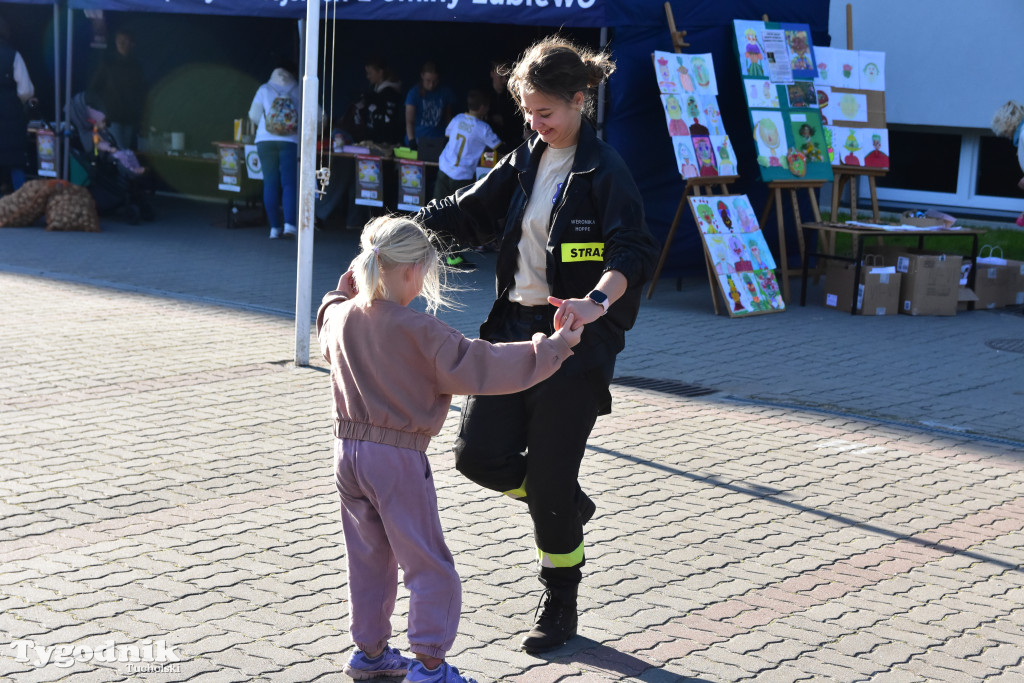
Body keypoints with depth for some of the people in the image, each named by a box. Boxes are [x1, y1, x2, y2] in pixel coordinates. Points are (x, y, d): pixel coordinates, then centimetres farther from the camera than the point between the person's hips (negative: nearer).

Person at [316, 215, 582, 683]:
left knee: (368, 557, 20)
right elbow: (477, 367, -21)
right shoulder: (418, 332, -19)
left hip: (349, 449, 8)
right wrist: (550, 349, -15)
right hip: (397, 458, -7)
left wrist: (344, 291, 36)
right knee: (429, 565, 4)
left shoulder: (343, 317, 2)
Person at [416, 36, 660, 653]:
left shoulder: (605, 171, -11)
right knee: (481, 455, -2)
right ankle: (569, 509, 28)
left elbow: (634, 252, -24)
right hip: (516, 327, 7)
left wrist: (597, 301, -44)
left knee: (550, 478, -2)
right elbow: (465, 213, 13)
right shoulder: (525, 164, 12)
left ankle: (561, 606, 19)